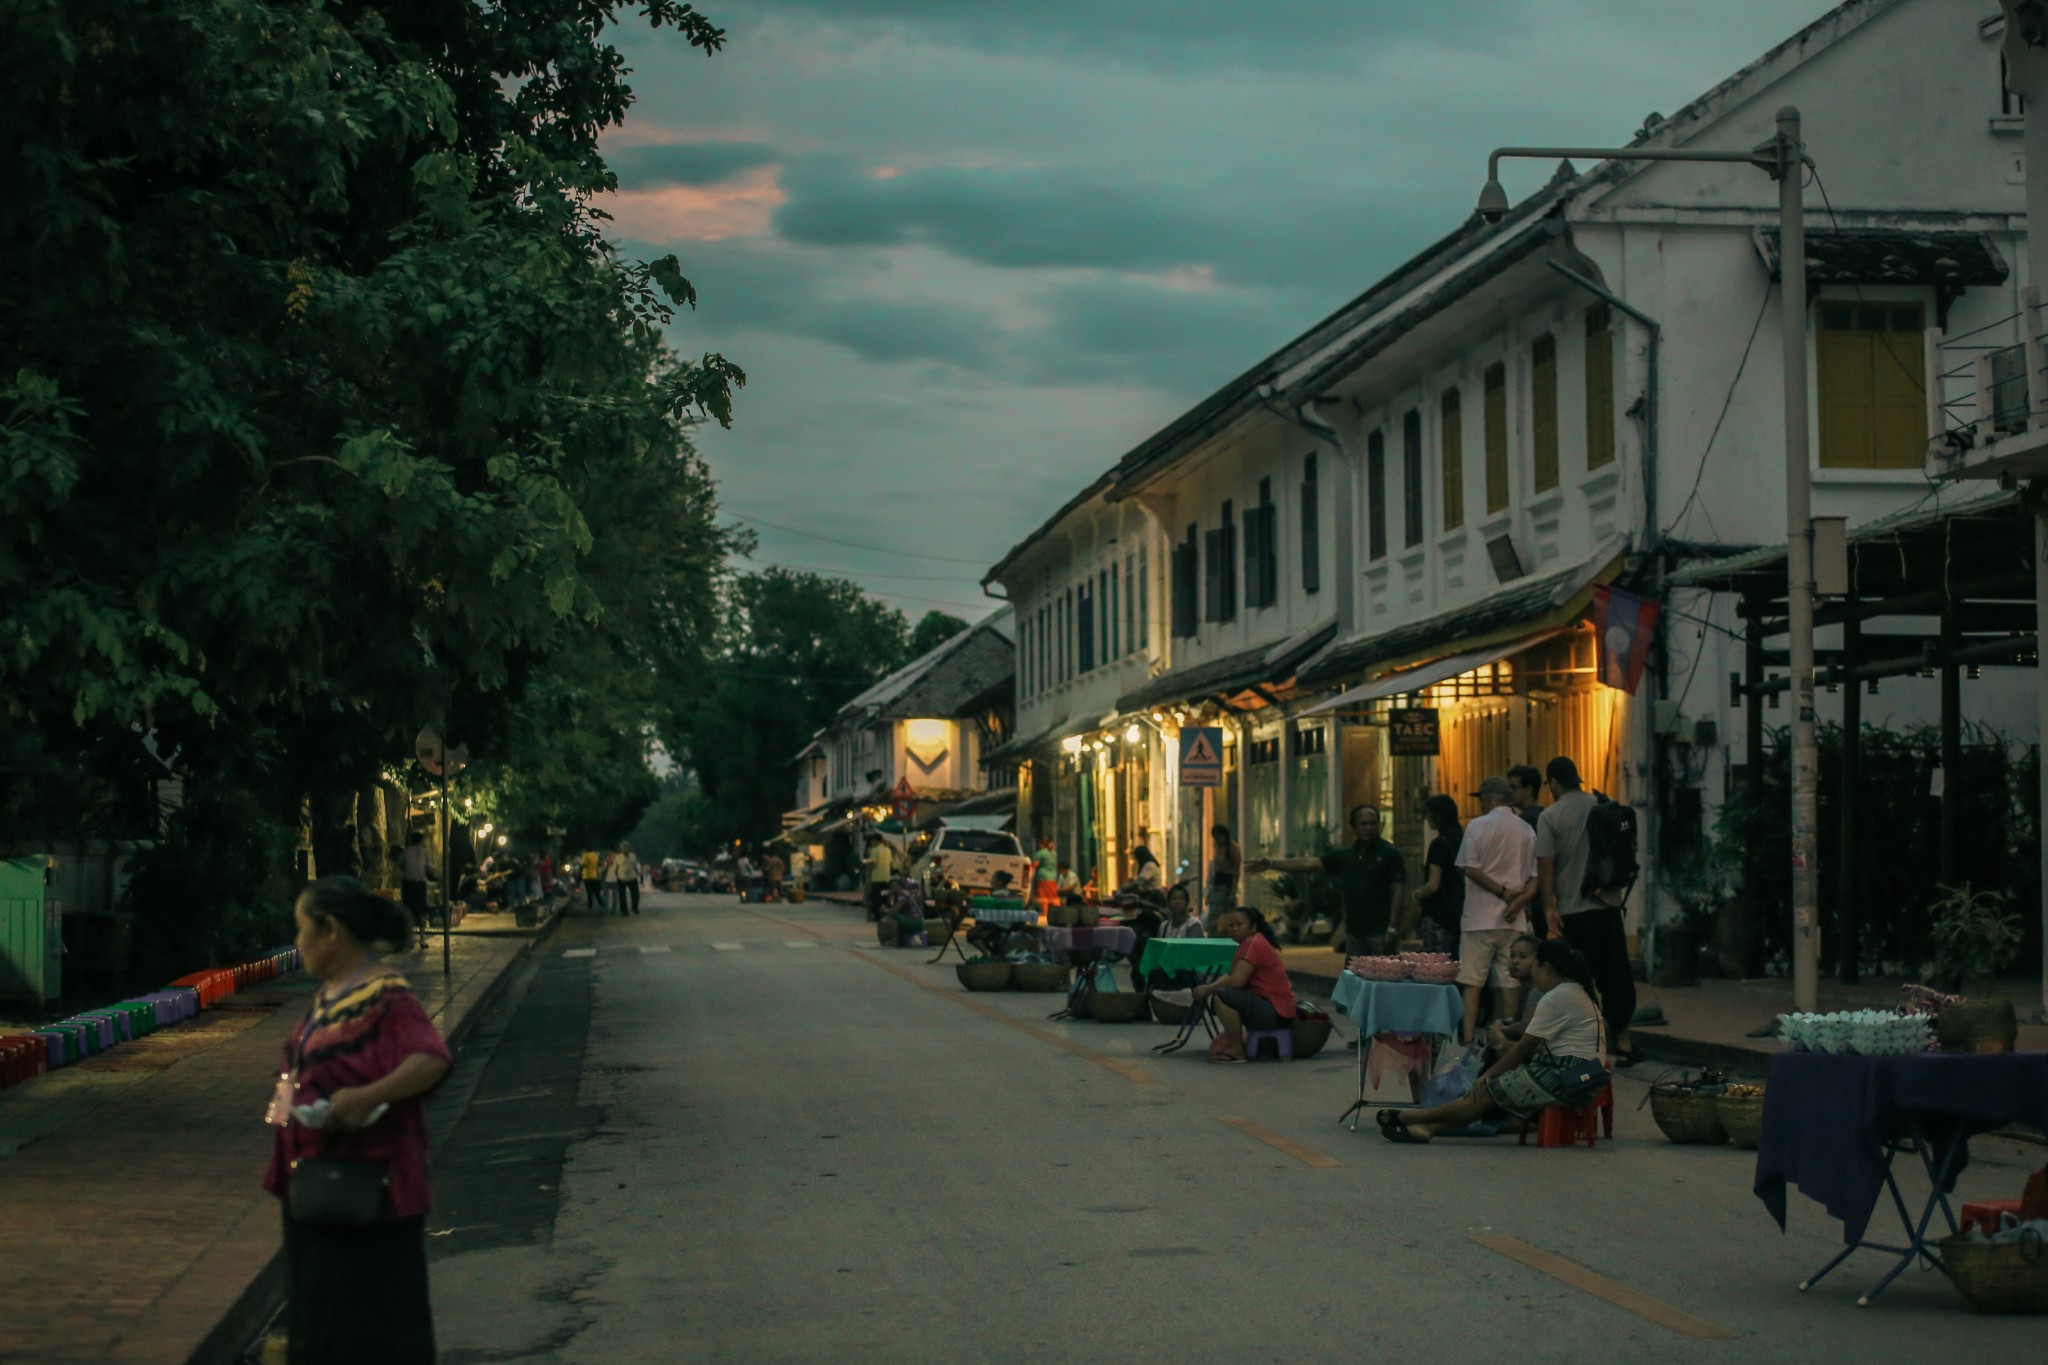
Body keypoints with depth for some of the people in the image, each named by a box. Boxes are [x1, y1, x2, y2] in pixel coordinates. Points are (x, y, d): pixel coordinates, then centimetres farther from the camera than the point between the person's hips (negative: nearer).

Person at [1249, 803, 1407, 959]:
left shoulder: (1390, 854, -3)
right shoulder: (1344, 856, 11)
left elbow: (1398, 891, -7)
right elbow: (1309, 864, 6)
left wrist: (1392, 928, -15)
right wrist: (1271, 864, -3)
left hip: (1380, 932, -6)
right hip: (1354, 932, 6)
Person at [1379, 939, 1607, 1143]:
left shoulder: (1556, 998, -14)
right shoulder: (1578, 992, 18)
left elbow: (1525, 1046, -11)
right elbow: (1539, 1044, 16)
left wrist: (1488, 1074, 0)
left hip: (1565, 1078, -9)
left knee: (1488, 1092, -5)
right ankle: (1428, 1127, -3)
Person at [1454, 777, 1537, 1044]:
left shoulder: (1478, 826, -5)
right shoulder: (1527, 831, 10)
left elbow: (1469, 868, -11)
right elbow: (1534, 876, 6)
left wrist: (1502, 891, -7)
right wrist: (1519, 900, -7)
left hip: (1480, 917, -4)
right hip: (1513, 920, 4)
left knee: (1472, 982, -3)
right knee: (1509, 983, 7)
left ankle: (1467, 1040, -11)